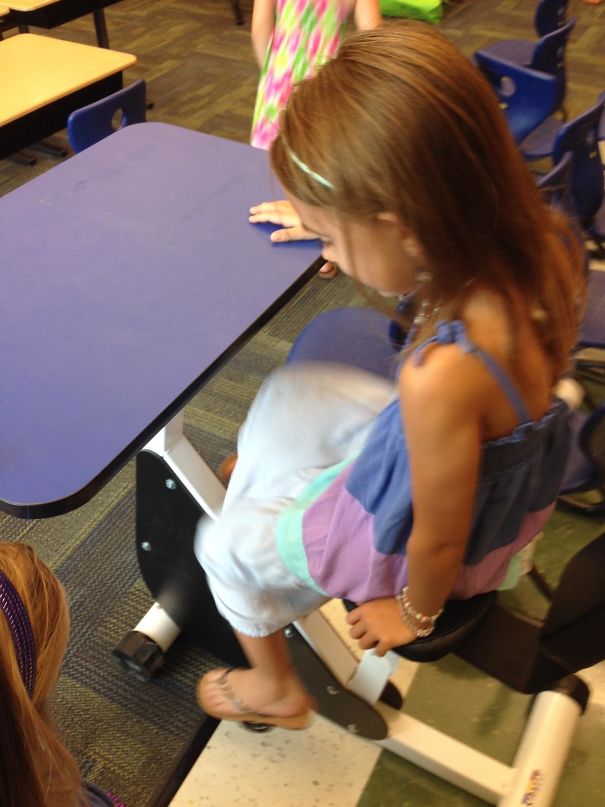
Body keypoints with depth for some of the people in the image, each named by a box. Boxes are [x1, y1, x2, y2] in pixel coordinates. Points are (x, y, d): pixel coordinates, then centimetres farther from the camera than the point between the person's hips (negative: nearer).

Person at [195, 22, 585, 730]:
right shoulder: (543, 241, -22)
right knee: (288, 391, 20)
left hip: (406, 541, -7)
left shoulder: (444, 376, -44)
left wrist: (415, 613, -5)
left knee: (224, 545, 18)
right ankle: (263, 482, 48)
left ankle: (275, 691, 44)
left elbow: (439, 540, -26)